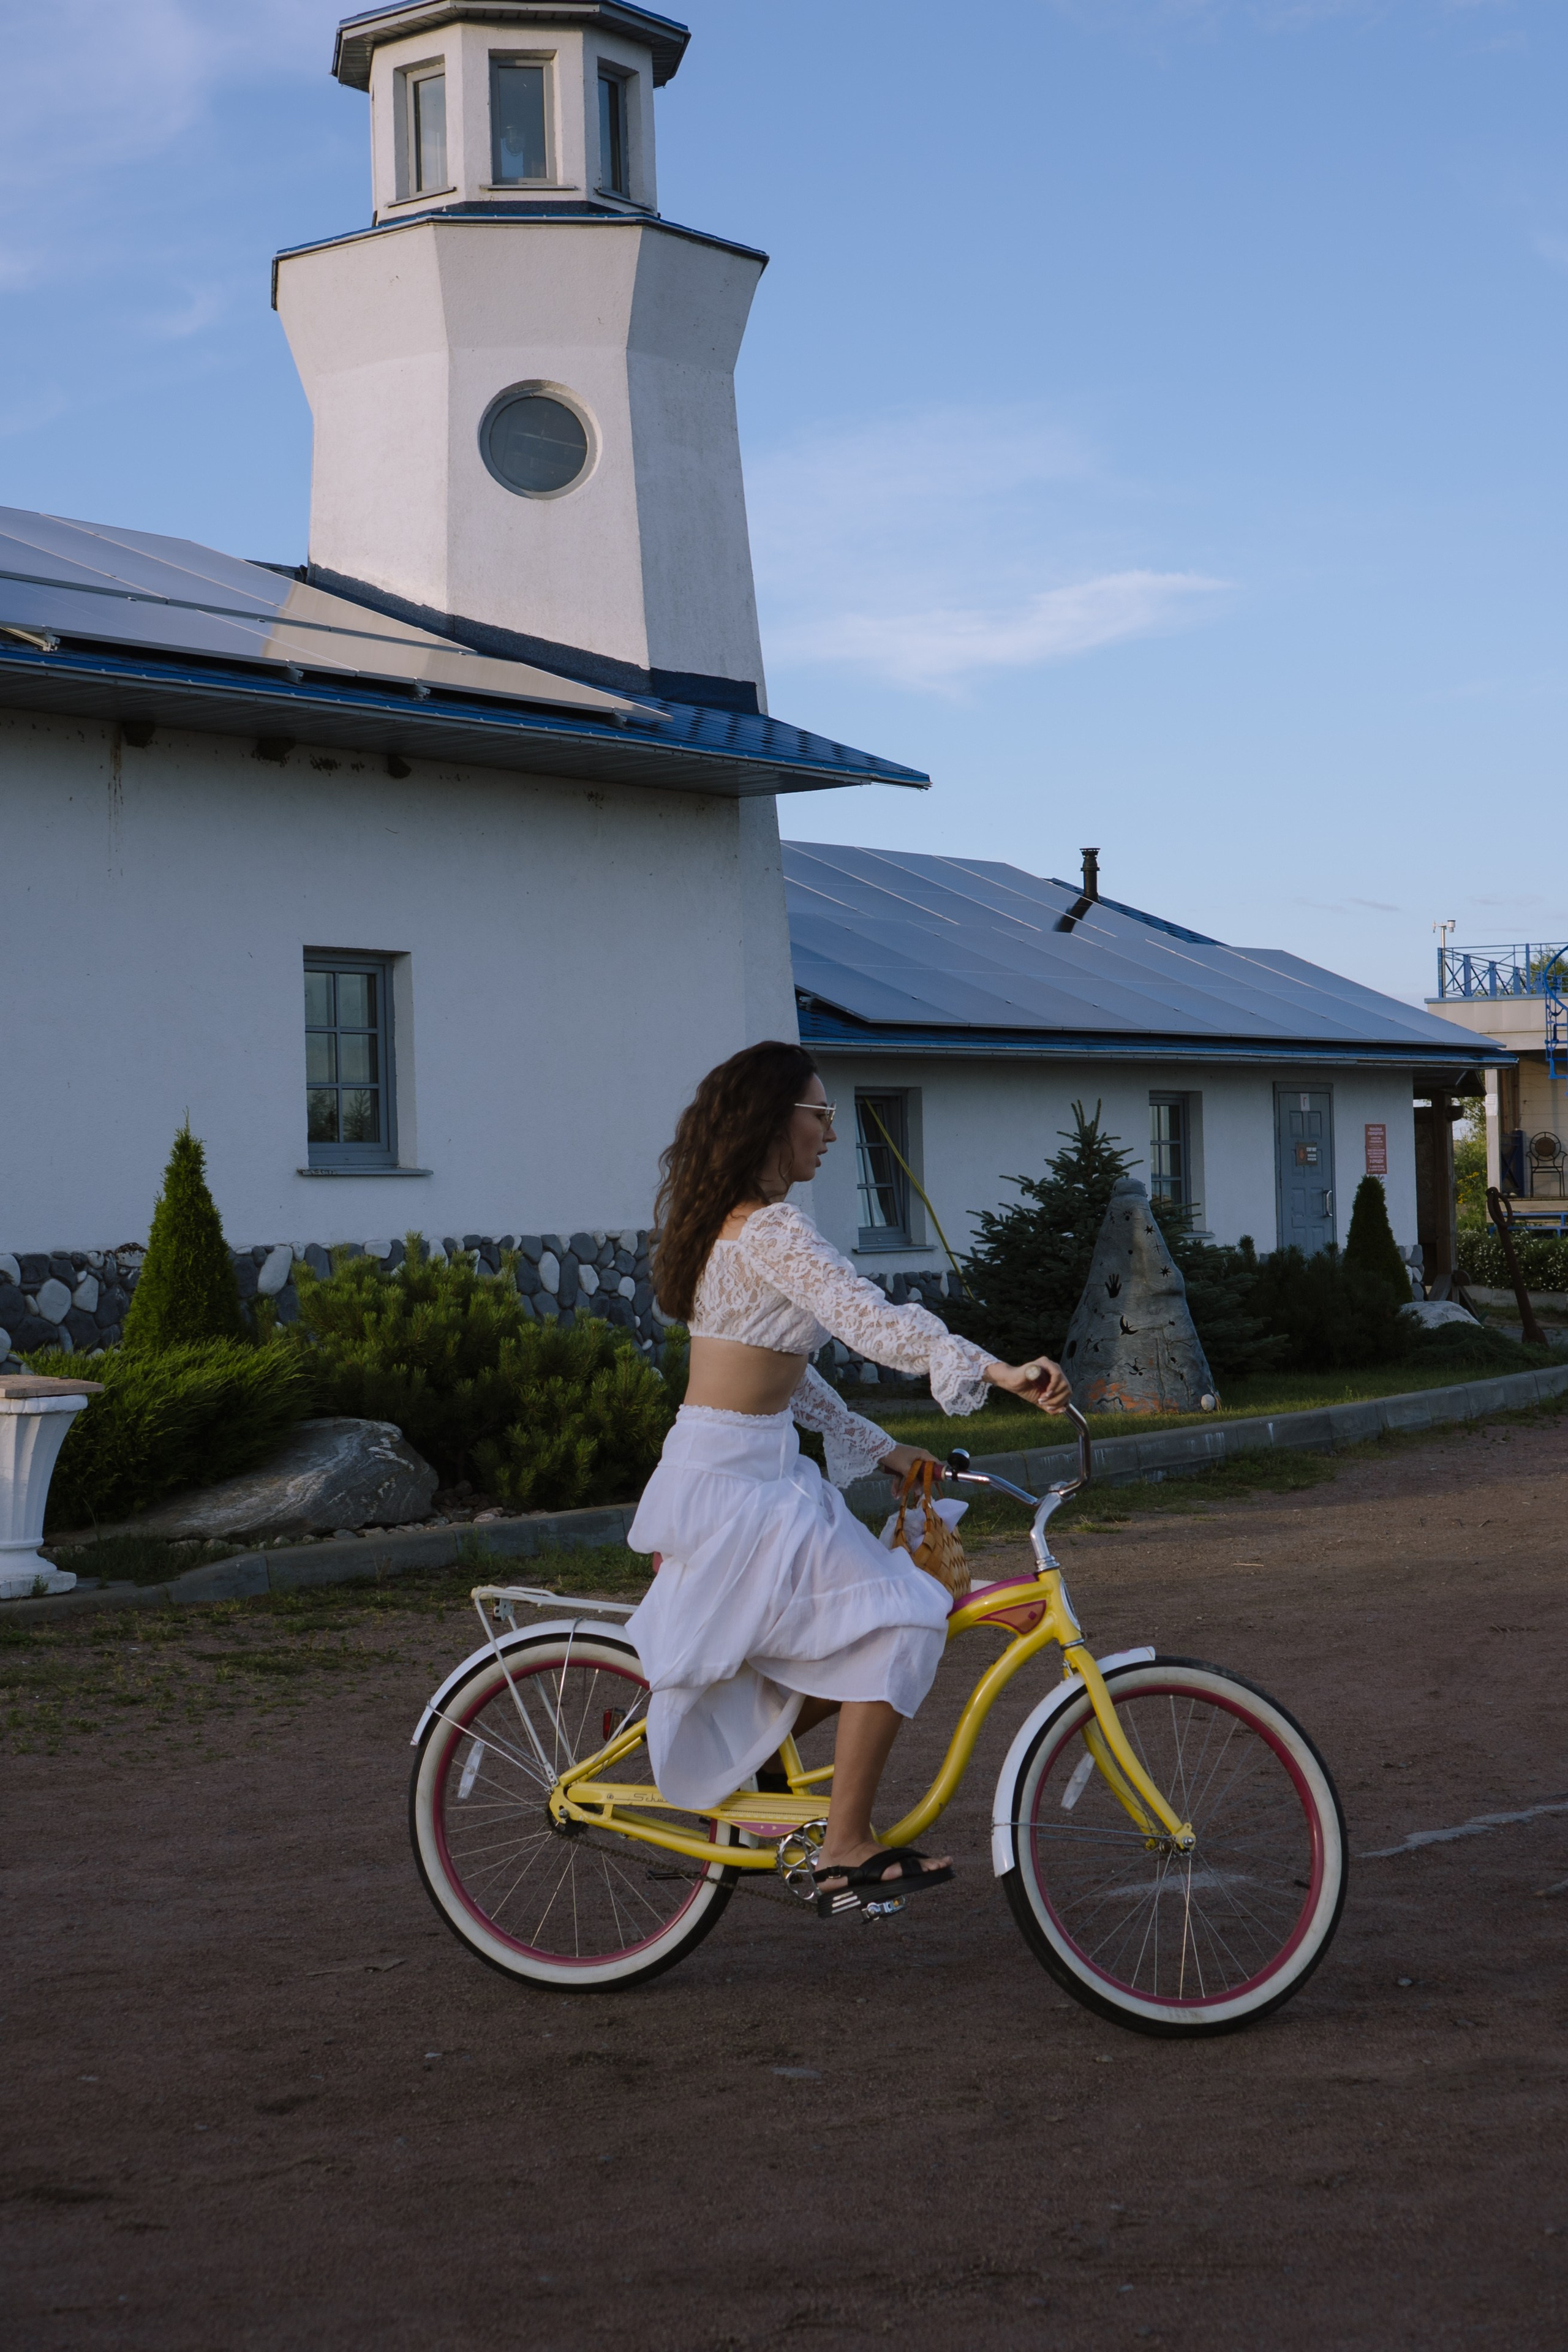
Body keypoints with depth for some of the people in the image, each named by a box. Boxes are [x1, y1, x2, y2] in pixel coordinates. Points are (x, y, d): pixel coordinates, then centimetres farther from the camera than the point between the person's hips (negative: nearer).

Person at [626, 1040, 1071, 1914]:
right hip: (733, 1482, -10)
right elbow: (872, 1322, -29)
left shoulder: (733, 1226, 15)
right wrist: (998, 1371, -36)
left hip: (754, 1472, 10)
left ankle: (742, 1759, 21)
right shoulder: (772, 1230, -16)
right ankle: (849, 1850, -9)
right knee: (897, 1625, -13)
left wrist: (882, 1448, 18)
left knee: (852, 1637, 13)